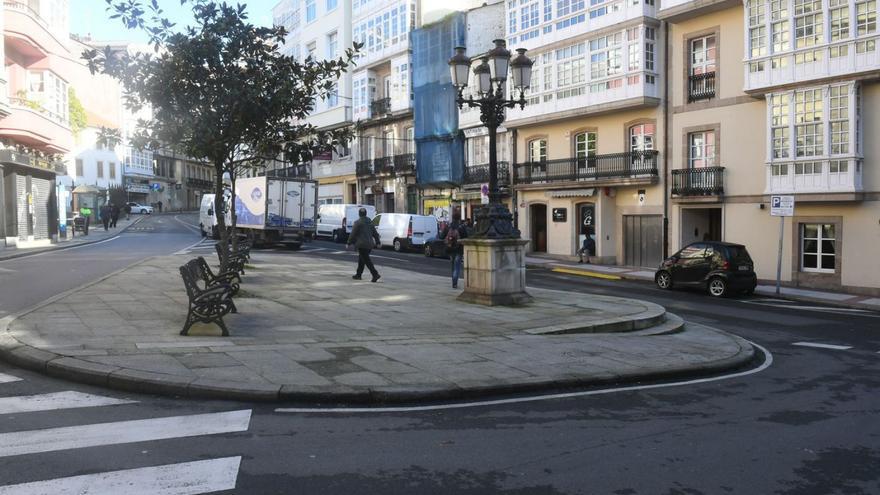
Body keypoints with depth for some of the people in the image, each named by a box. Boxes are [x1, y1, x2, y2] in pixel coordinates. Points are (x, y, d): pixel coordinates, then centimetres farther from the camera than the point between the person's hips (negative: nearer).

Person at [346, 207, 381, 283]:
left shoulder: (358, 223, -9)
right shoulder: (370, 222, 12)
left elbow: (353, 234, -8)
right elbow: (375, 233, 15)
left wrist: (349, 243, 0)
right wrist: (377, 242, 20)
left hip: (362, 244, -7)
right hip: (370, 244, 7)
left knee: (367, 260, -8)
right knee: (361, 259, 19)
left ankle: (375, 274, -18)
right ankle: (358, 274, 25)